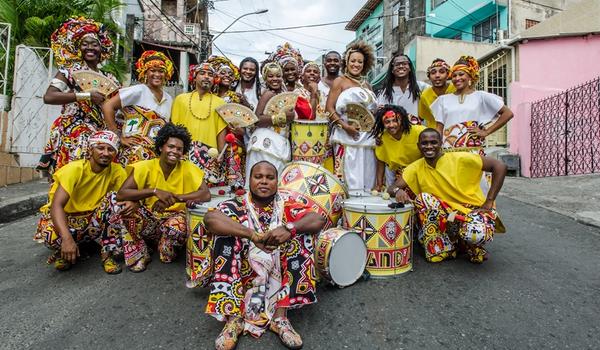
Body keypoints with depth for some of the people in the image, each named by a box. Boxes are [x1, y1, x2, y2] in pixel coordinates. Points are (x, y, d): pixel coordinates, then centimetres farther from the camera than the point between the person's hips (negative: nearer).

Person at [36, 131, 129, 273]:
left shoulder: (116, 171, -11)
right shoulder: (75, 169, -22)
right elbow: (56, 205, -31)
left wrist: (133, 202, -39)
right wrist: (67, 238, -45)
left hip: (93, 221, 3)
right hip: (64, 218, -3)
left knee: (116, 199, -24)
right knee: (52, 235, -37)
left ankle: (107, 254, -13)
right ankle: (62, 252, 3)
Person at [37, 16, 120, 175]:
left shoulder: (108, 78, 15)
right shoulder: (70, 70, 1)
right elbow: (48, 97, -12)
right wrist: (87, 95, -16)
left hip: (100, 133, 4)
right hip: (73, 132, -4)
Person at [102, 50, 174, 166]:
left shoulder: (169, 99, 14)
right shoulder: (138, 91, -3)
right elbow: (107, 106, -7)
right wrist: (119, 137, -8)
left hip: (159, 153, 5)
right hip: (136, 152, -5)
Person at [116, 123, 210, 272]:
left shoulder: (187, 168, -10)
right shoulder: (146, 167, -11)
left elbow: (206, 194, -19)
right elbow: (121, 194, -19)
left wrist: (175, 197, -28)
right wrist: (154, 191, -31)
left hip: (173, 216, -1)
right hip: (148, 216, 1)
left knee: (178, 227, -35)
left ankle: (166, 254, 2)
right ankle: (138, 255, -3)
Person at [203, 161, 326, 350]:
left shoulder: (287, 208, 2)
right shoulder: (236, 207, -2)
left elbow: (319, 220, -14)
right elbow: (210, 218, -24)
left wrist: (289, 229, -32)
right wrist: (253, 235, -33)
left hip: (278, 280, 1)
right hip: (240, 281, -1)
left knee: (301, 232, -17)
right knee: (226, 231, -20)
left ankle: (280, 314, -18)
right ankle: (234, 317, -23)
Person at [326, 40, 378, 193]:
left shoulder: (366, 85, 21)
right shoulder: (340, 81, 5)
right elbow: (329, 108, -5)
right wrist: (345, 126, -16)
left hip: (367, 137, 5)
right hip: (347, 135, -5)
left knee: (367, 173, 5)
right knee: (349, 173, -7)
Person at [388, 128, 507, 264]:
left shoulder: (460, 159, -14)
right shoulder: (416, 168, -4)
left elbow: (500, 166, -13)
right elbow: (393, 187, -7)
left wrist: (488, 203, -15)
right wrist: (398, 191, -33)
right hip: (446, 215, 3)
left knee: (475, 233, -37)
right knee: (423, 198, -24)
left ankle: (473, 246, 4)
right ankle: (448, 245, -6)